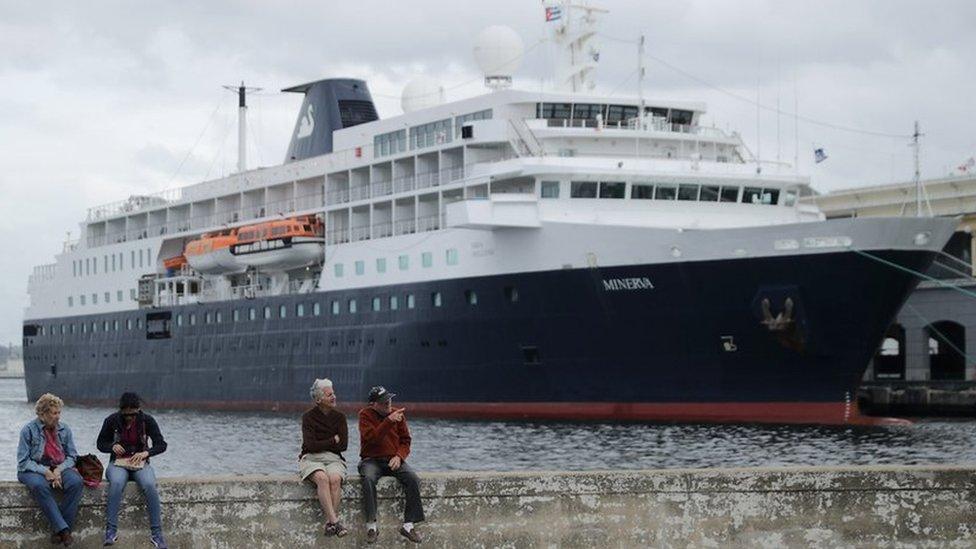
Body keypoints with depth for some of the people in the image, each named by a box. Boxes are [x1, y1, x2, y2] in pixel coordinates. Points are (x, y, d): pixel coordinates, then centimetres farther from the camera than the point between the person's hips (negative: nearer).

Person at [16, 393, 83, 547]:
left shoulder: (64, 429, 7)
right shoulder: (29, 430, -4)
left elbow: (72, 456, 9)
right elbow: (23, 461, -7)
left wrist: (59, 469, -11)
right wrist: (45, 471, -19)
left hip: (59, 468, 3)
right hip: (34, 470, -3)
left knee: (76, 482, -29)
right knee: (39, 486, -38)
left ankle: (58, 530, -27)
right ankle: (63, 529, -39)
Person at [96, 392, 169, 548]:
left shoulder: (147, 421, -5)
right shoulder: (112, 421, -5)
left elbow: (161, 445, -3)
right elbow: (100, 443, 7)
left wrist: (146, 452, -22)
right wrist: (113, 446, -15)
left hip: (140, 463, 0)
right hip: (118, 463, 0)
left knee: (149, 485, -33)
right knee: (116, 483, -36)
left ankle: (156, 533, -30)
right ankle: (111, 530, -37)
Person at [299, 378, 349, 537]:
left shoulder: (339, 417, 10)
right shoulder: (308, 417, 2)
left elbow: (343, 445, 0)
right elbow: (310, 445, -9)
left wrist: (321, 445, -4)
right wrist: (333, 441, -2)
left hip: (333, 458, 2)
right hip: (311, 458, -2)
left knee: (335, 479, -33)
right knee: (322, 478, -36)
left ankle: (329, 523, -37)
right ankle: (335, 521, -45)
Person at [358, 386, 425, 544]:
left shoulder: (397, 414, 7)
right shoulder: (365, 415, -4)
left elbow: (405, 441, 8)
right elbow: (371, 438, -19)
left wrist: (399, 456, -12)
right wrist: (389, 421, -28)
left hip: (393, 460, 3)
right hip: (372, 460, -3)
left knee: (413, 479, -24)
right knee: (368, 479, -36)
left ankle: (408, 525, -20)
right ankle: (371, 525, -30)